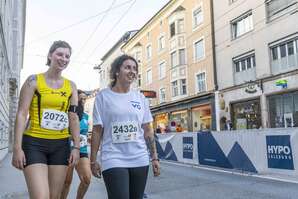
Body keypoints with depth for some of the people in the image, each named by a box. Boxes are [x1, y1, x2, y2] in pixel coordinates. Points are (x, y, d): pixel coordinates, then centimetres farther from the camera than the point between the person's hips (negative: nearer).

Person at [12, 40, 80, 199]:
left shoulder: (71, 86, 9)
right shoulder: (34, 80, -1)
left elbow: (73, 118, 7)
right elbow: (22, 114, -5)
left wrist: (76, 146, 0)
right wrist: (17, 147, -11)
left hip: (60, 145, 4)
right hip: (34, 143, -4)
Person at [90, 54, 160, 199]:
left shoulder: (140, 98, 8)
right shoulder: (103, 96, -2)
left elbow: (148, 130, 9)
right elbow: (97, 131, -1)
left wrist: (154, 157, 7)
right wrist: (93, 160, -1)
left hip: (140, 160, 4)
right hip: (113, 160, -4)